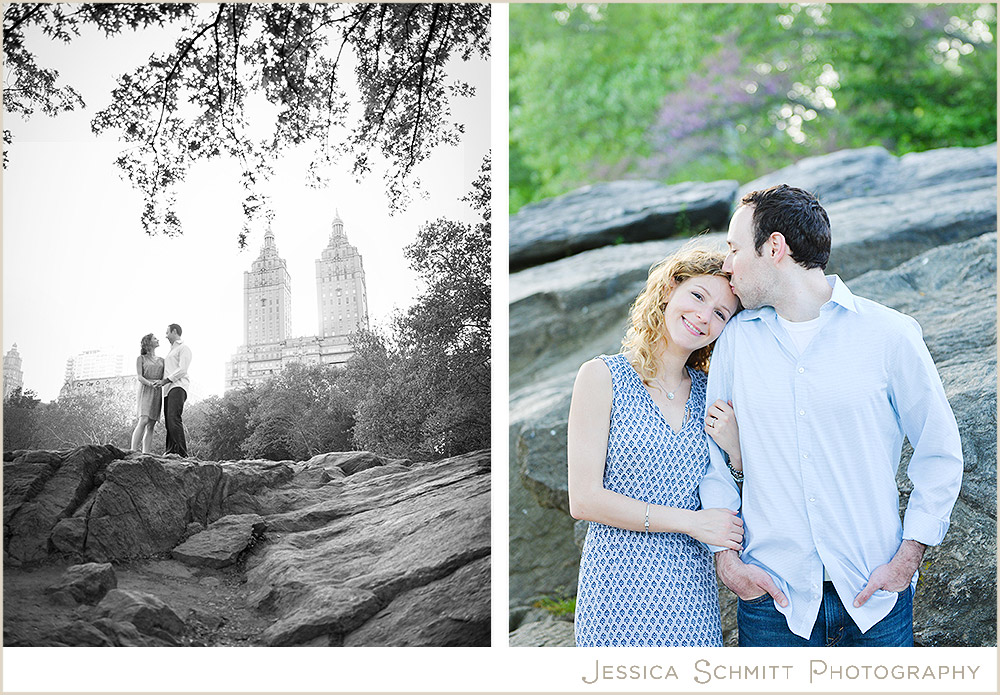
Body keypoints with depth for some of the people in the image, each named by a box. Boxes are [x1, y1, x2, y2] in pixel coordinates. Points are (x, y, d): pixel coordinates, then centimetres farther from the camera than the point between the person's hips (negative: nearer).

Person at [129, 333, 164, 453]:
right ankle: (133, 452, -28)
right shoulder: (141, 358, 9)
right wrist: (150, 384, -20)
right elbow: (139, 377, -2)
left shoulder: (161, 360, 21)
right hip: (145, 391, -4)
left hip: (157, 393, 4)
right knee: (143, 421, -22)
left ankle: (145, 454, -11)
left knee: (151, 426, -5)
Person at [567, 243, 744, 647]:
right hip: (619, 583, -4)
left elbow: (724, 506, 13)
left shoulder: (707, 392, 9)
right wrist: (691, 522, -13)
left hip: (692, 585, 4)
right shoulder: (602, 377, -4)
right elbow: (584, 499, -11)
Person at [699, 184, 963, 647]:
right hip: (772, 593, 1)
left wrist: (907, 559, -4)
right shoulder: (737, 340, 5)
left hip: (874, 592, -1)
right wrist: (726, 557, -1)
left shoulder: (890, 334, -2)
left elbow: (940, 453, 4)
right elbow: (712, 456, 10)